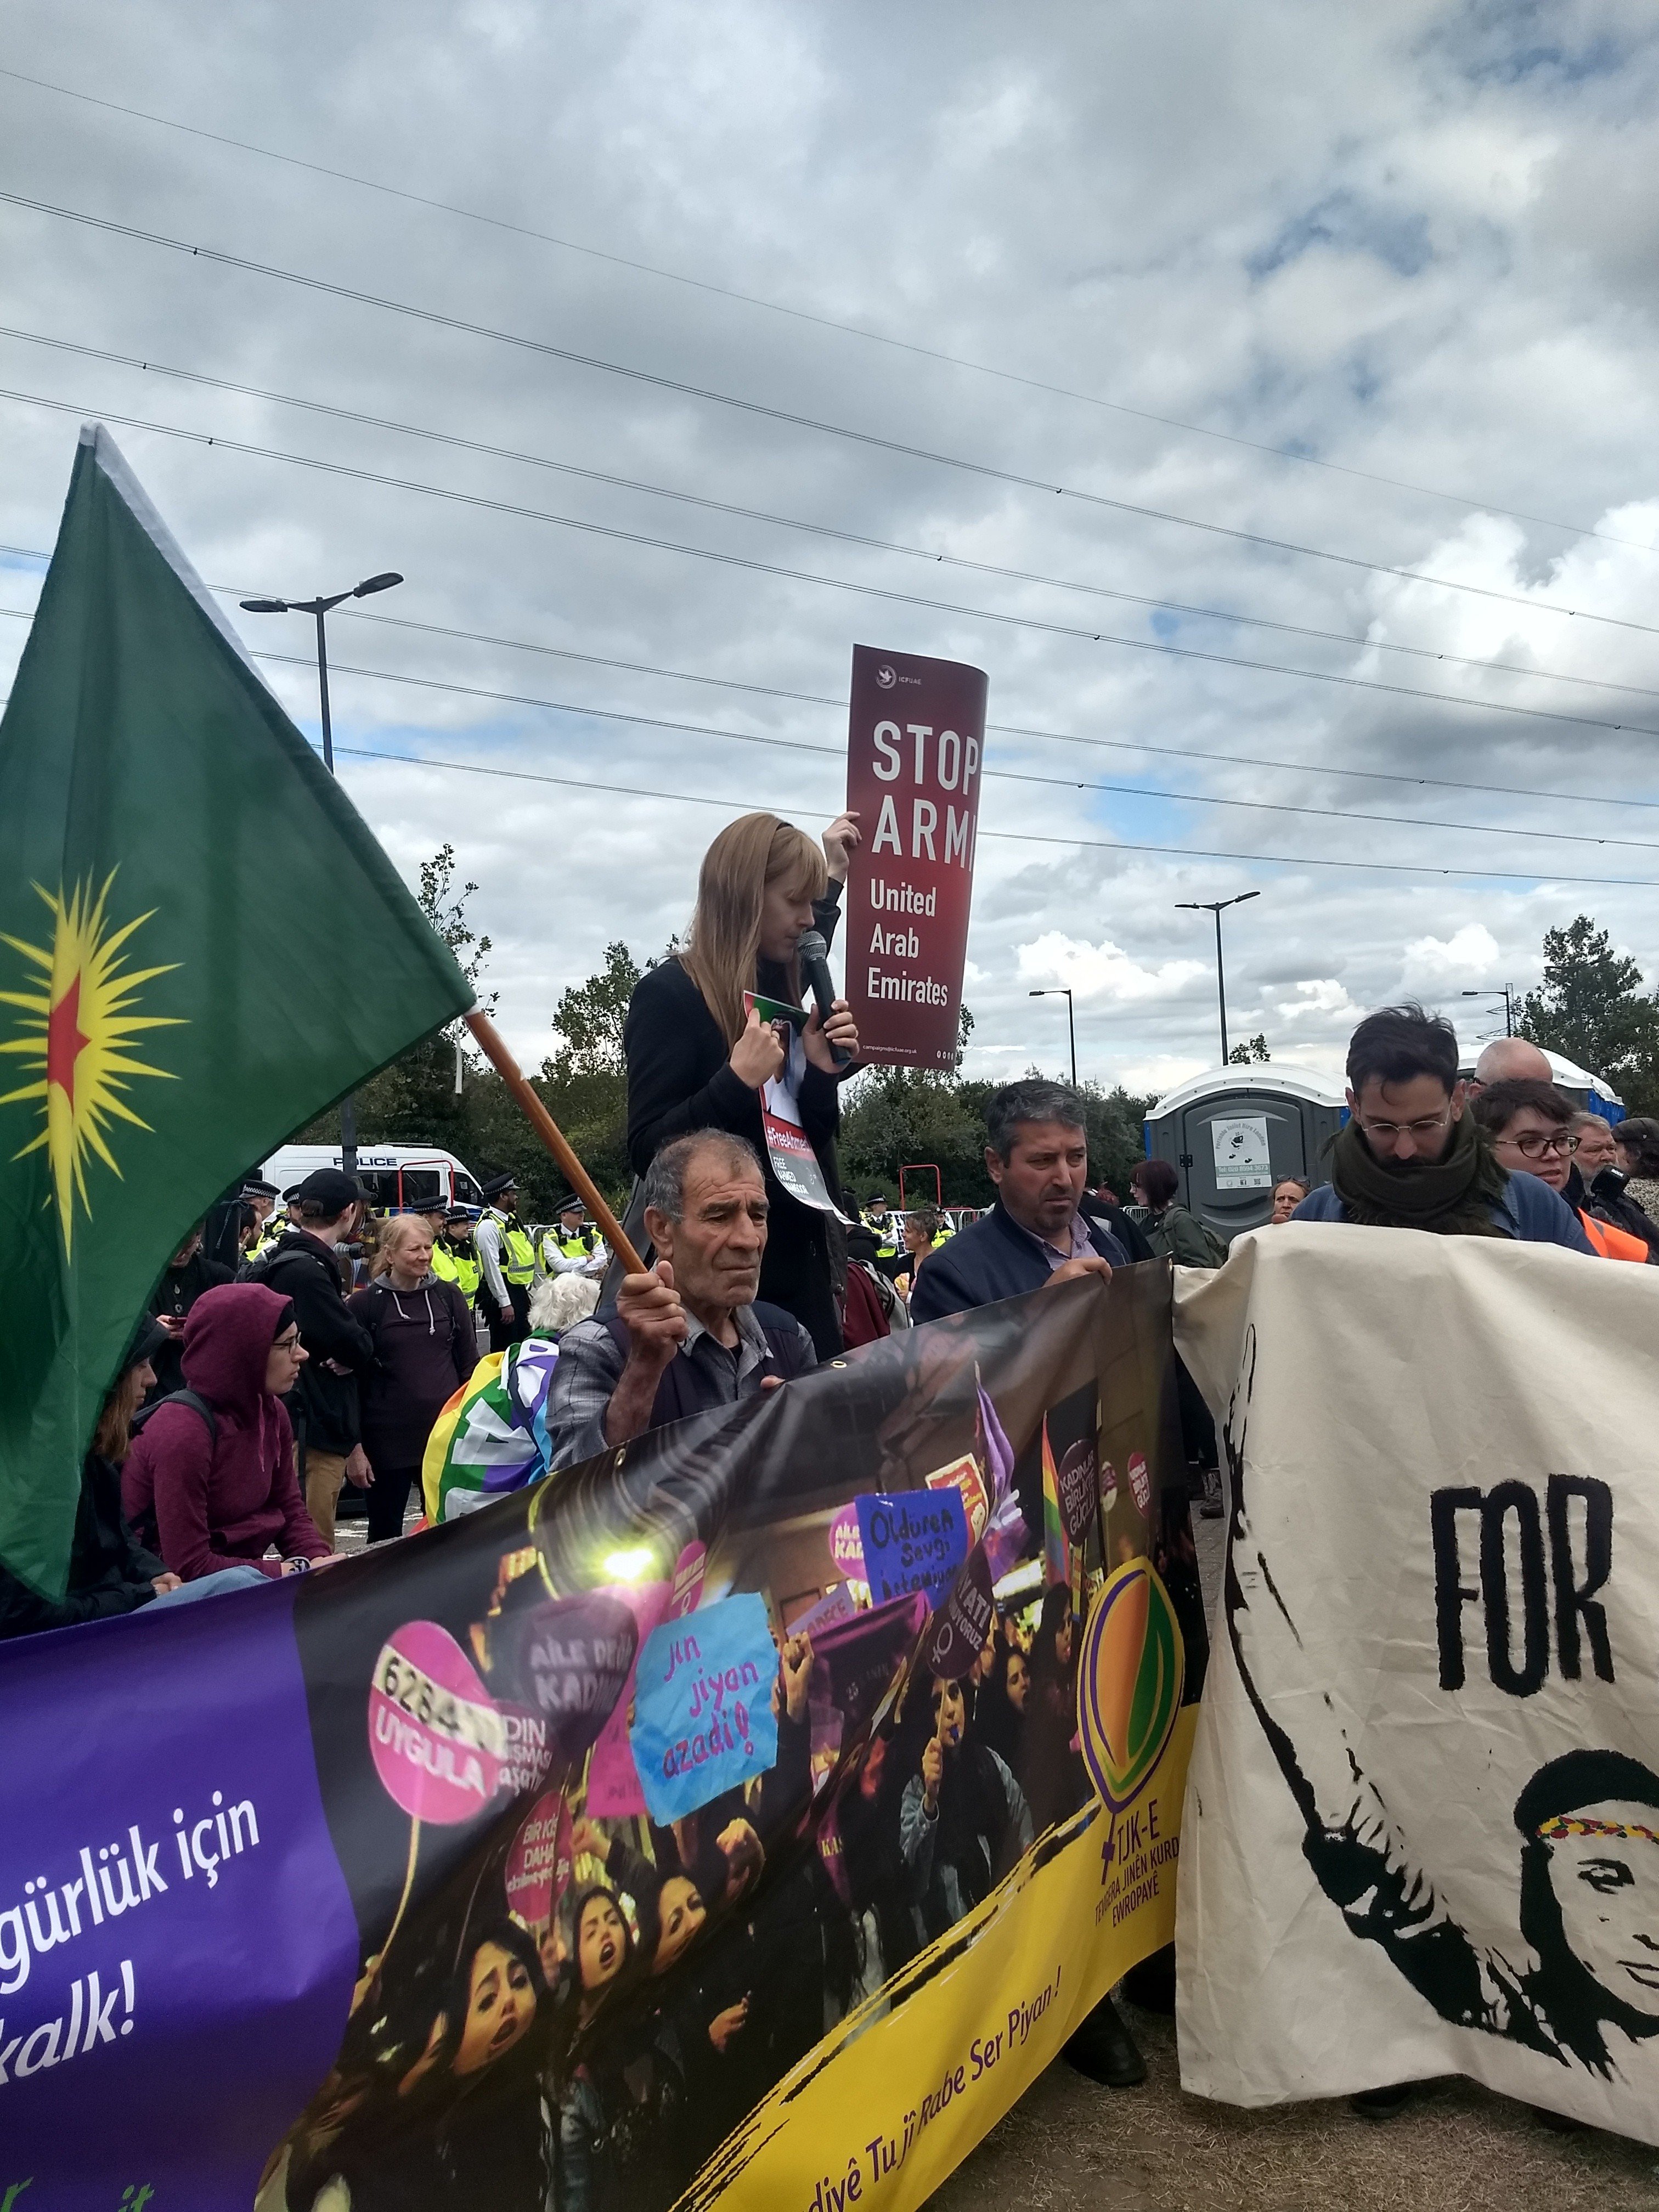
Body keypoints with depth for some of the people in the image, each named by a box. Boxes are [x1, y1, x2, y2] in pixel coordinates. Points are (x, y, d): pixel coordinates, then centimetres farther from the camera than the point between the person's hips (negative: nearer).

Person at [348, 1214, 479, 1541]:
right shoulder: (364, 1304, -3)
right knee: (385, 1535, 9)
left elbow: (470, 1363, 11)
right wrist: (354, 1446, -5)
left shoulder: (448, 1296, 5)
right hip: (388, 1440, -2)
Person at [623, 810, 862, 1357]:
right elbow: (649, 1151, -16)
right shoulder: (669, 993, -10)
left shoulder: (782, 994, 11)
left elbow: (808, 1141, 13)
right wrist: (738, 1080, -26)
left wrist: (822, 1071, -4)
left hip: (801, 1265, 8)